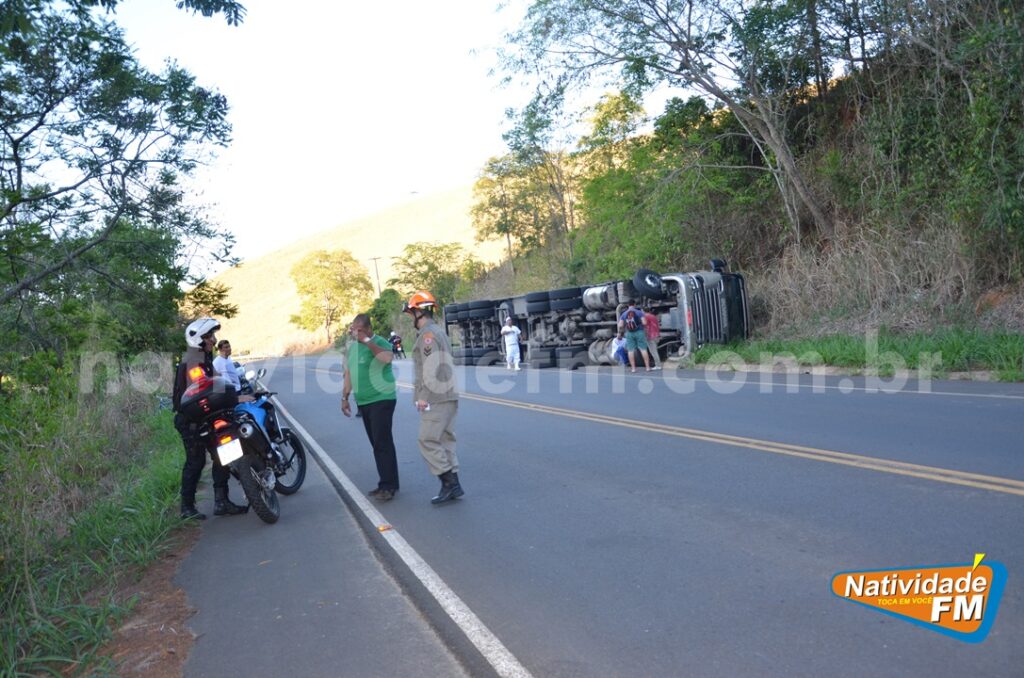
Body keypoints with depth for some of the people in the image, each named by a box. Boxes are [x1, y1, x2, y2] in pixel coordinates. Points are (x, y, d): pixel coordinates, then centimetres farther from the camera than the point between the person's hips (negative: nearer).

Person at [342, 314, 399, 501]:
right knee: (376, 443, 10)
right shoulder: (353, 346, 14)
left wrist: (367, 341, -28)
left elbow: (388, 357, -33)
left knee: (383, 443, -9)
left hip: (381, 400, -8)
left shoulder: (379, 342, -10)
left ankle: (388, 486, -4)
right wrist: (345, 397, 20)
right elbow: (349, 373, 22)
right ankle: (386, 483, 17)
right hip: (363, 402, 8)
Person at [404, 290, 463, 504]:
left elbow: (430, 369, -20)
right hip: (448, 396, 10)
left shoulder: (427, 334, -12)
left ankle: (450, 483, -6)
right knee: (445, 440, 11)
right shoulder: (439, 331, 18)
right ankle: (453, 485, 12)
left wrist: (424, 396, -18)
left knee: (428, 441, -6)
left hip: (435, 398, -10)